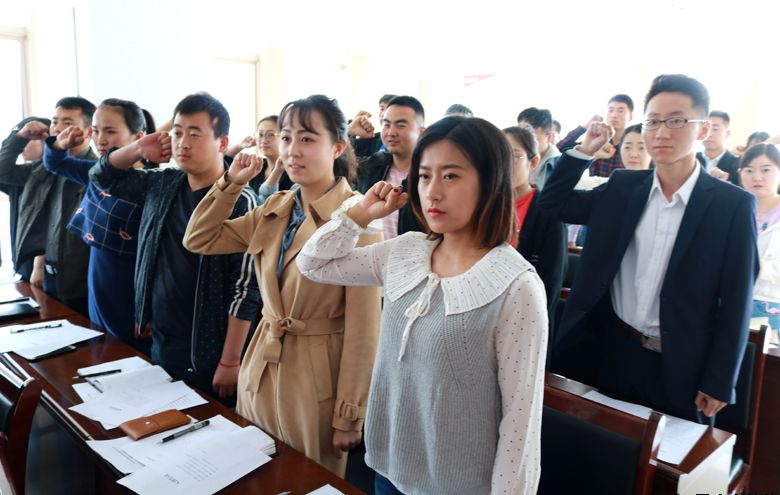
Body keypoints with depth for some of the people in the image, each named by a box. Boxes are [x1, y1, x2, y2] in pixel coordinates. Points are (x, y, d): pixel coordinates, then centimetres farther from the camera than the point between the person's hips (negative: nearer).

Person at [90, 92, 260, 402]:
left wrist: (230, 362, -16)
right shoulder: (162, 185, 3)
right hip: (158, 342, 7)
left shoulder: (239, 202, -17)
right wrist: (139, 148, -1)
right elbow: (103, 177, 18)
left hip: (207, 354, -6)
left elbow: (244, 290, -18)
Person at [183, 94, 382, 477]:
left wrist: (350, 415, -14)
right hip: (263, 368, 6)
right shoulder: (275, 209, 3)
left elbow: (363, 327, -17)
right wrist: (231, 183, -2)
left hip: (317, 378, -6)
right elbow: (198, 240, 9)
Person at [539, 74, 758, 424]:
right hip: (610, 351, 3)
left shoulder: (732, 205, -10)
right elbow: (553, 203, 6)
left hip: (679, 365, -3)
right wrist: (585, 149, -5)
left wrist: (718, 382, -8)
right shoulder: (622, 187, 0)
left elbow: (735, 302, -8)